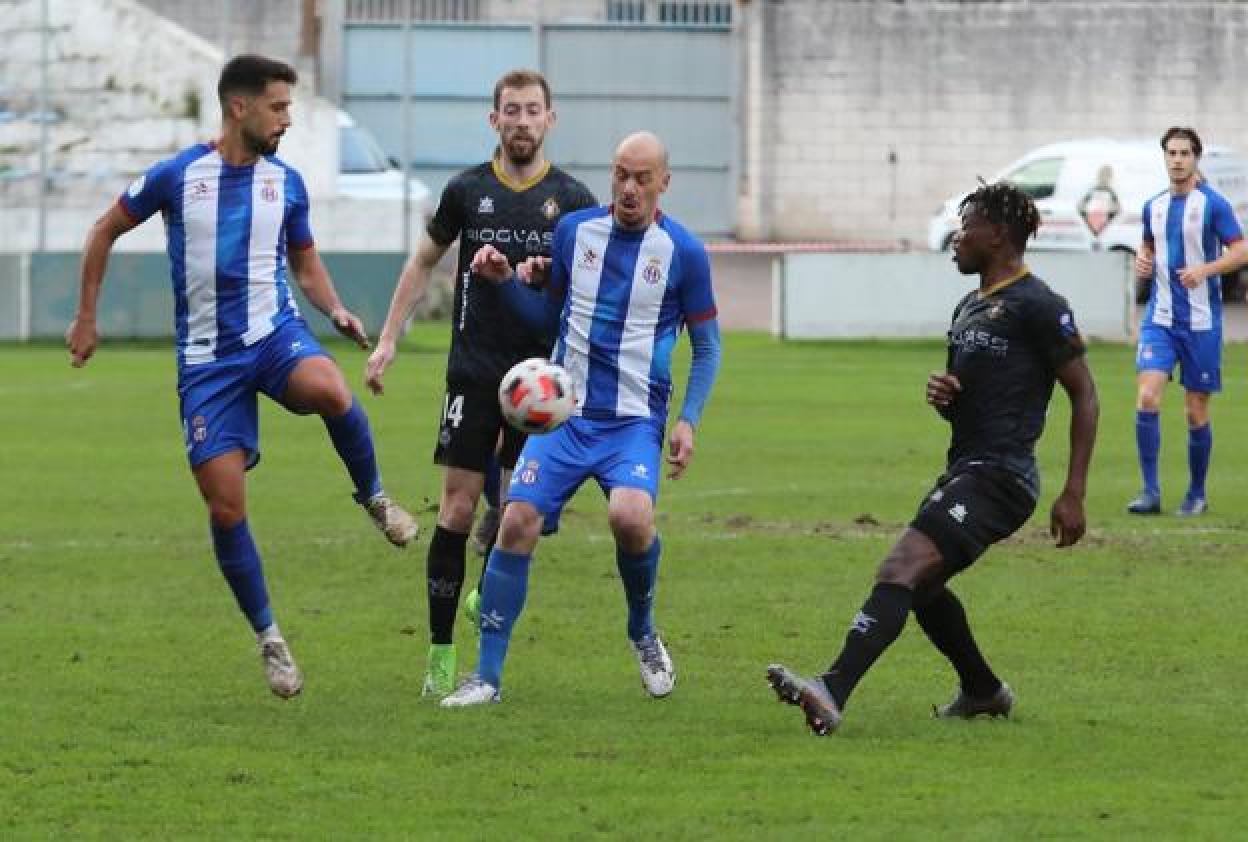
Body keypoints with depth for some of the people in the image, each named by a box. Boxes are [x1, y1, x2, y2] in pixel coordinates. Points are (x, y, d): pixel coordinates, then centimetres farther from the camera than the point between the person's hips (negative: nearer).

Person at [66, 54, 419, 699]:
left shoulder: (285, 182, 5)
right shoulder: (177, 176, -3)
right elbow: (106, 231, 11)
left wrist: (337, 312, -1)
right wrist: (87, 318, 12)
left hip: (274, 332, 1)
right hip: (207, 356, -1)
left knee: (329, 389, -36)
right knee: (224, 507, -7)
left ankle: (373, 496, -8)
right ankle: (268, 638, 10)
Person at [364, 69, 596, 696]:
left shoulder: (572, 199, 3)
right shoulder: (467, 190, 4)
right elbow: (423, 262, 15)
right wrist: (388, 339, 11)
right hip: (473, 371, 0)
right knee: (457, 508, -5)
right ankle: (441, 651, -1)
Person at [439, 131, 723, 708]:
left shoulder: (684, 252, -2)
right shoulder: (575, 230, 6)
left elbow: (707, 346, 7)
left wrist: (688, 420, -4)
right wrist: (505, 281, 1)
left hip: (635, 421, -3)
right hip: (563, 411, 3)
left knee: (631, 517, -29)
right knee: (518, 520, -15)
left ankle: (643, 634, 3)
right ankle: (487, 676, -4)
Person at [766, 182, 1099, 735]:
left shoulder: (1037, 306, -9)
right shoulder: (969, 308, 19)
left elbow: (1084, 395, -9)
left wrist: (1073, 495, -13)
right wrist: (940, 393, 3)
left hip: (998, 476, -10)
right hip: (964, 470, 10)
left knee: (901, 571, -23)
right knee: (922, 586, 22)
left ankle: (831, 694, -37)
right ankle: (983, 692, 37)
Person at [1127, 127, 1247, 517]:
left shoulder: (1213, 204, -6)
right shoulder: (1154, 206, 9)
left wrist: (1205, 269, -24)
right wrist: (1142, 261, 2)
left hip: (1200, 321, -3)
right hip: (1159, 319, 3)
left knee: (1197, 412, 3)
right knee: (1147, 398, -14)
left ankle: (1197, 494, 19)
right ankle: (1150, 491, -10)